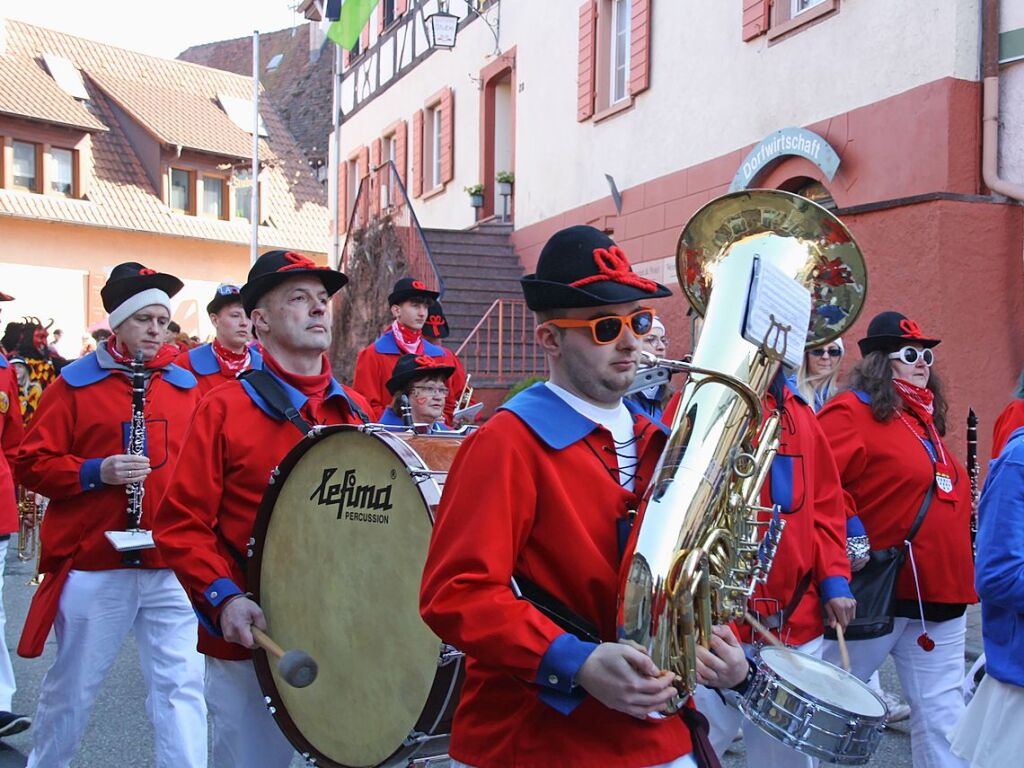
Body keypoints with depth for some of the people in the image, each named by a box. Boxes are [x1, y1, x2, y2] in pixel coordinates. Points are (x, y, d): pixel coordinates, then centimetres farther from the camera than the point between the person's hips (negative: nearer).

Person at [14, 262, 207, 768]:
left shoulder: (184, 385, 9)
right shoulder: (76, 384, 1)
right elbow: (30, 462, -1)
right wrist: (96, 473, -15)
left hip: (172, 565, 2)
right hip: (93, 565, -1)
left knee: (181, 686, -2)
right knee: (72, 687, 14)